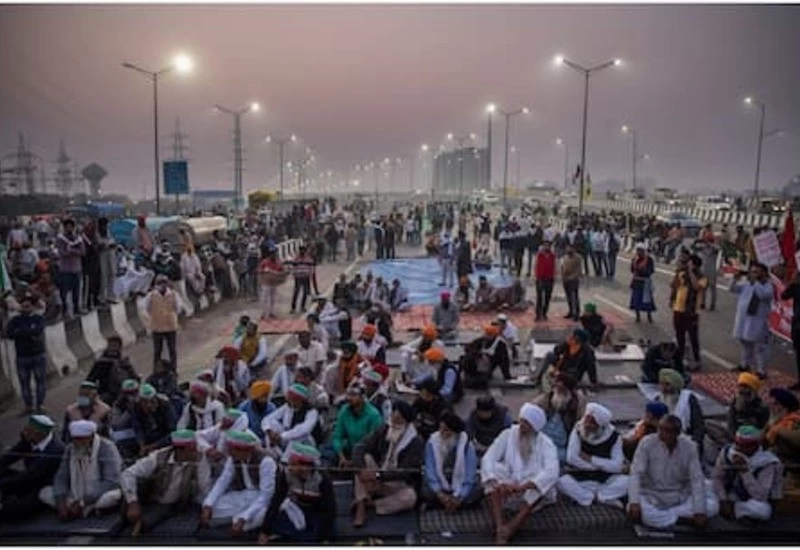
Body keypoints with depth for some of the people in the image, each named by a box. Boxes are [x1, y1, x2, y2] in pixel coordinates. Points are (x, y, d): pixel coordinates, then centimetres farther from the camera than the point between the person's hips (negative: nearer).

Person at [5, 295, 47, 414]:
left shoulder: (39, 319, 1)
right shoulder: (15, 320, 4)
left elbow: (38, 330, -18)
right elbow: (9, 334, -12)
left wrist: (20, 332, -12)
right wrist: (30, 334, -17)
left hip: (39, 355, -1)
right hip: (22, 357, 1)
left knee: (41, 380, 2)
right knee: (24, 382, 3)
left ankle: (40, 403, 12)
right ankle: (28, 405, 13)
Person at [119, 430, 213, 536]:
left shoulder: (200, 461, -24)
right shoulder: (159, 457, -25)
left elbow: (205, 490, -17)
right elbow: (127, 474, -28)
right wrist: (133, 503, -36)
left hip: (169, 505, -1)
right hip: (148, 498, 1)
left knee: (144, 522, -31)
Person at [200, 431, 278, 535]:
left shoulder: (266, 462, -24)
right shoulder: (233, 459, -4)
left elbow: (266, 495, -27)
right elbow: (222, 482, -4)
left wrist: (243, 518, -36)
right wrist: (207, 506, -21)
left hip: (262, 500, -6)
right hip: (243, 496, 6)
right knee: (212, 508, -17)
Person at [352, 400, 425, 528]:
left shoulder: (416, 443, -16)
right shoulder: (383, 431, -5)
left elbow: (405, 473, -22)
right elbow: (360, 448, -14)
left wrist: (379, 475, -31)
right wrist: (362, 470, -32)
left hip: (399, 485, -3)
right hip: (375, 480, 3)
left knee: (410, 497, -35)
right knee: (365, 457, -22)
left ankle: (368, 505, -19)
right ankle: (360, 507, -25)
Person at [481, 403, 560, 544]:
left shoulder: (545, 443, -6)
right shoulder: (508, 435, -2)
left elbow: (551, 472, -24)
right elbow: (488, 458, -12)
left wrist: (522, 486, -37)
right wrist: (494, 482, -33)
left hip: (532, 492, -1)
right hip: (507, 486, 1)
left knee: (544, 482, -32)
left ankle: (509, 530, -40)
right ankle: (499, 529, -41)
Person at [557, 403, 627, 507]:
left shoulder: (613, 437, -7)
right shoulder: (578, 431, -7)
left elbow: (617, 466, -13)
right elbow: (572, 458, -13)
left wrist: (591, 459, -14)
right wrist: (600, 466, -10)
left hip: (606, 480, 0)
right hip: (581, 480, 0)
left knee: (626, 481, -29)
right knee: (562, 482, -30)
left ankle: (588, 497, -23)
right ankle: (606, 499, -25)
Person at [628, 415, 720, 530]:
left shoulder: (689, 446, -11)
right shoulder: (647, 443, -16)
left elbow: (697, 479, -13)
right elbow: (636, 474, -19)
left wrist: (700, 511, -22)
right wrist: (634, 502, -32)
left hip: (681, 497, 2)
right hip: (653, 497, -2)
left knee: (712, 506, -19)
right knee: (635, 509, -32)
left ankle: (658, 515, -17)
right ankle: (684, 519, -14)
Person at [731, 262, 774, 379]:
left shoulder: (768, 287, -9)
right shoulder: (747, 285, 11)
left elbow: (763, 294, -28)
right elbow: (733, 289, 13)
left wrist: (755, 281, -26)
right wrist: (736, 279, -5)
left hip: (757, 323, -7)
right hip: (744, 321, 7)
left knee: (759, 348, -2)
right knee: (746, 345, 21)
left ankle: (761, 371, 5)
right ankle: (745, 365, 36)